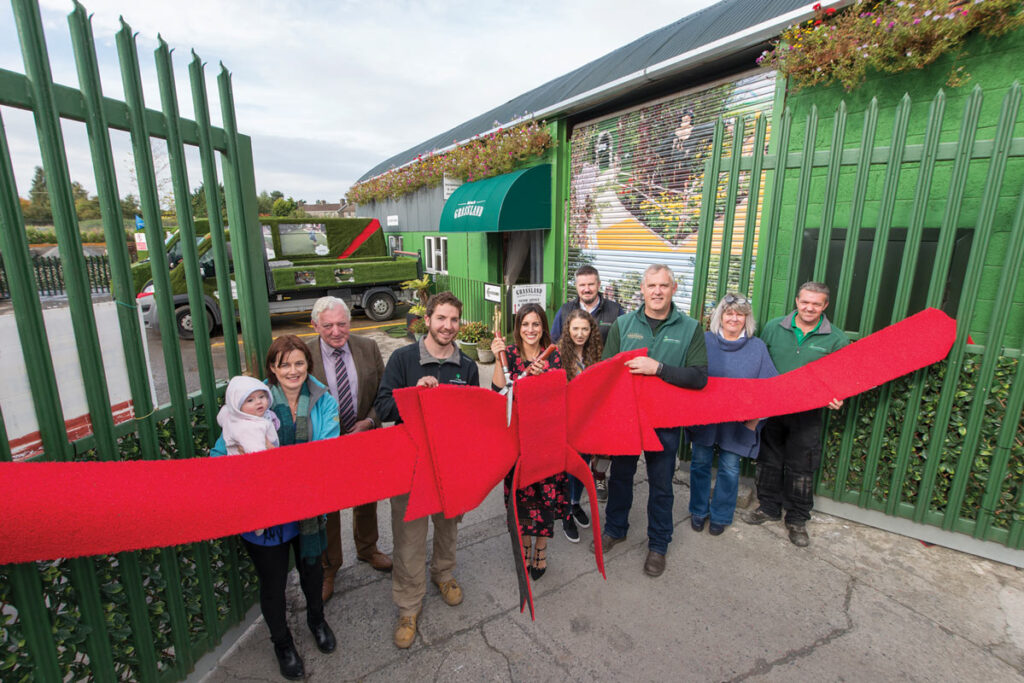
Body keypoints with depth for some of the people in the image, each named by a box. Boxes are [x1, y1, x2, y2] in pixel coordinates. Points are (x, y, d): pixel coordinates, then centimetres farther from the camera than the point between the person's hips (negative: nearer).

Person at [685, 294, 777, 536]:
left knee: (729, 469, 9)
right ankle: (698, 511, 30)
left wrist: (756, 417, -5)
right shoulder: (704, 341, -2)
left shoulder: (758, 347, 0)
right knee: (700, 463, 11)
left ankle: (720, 516, 29)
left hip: (738, 422, 0)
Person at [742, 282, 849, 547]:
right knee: (768, 460, 12)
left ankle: (797, 520, 26)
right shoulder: (773, 328, 0)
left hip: (807, 415, -1)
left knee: (801, 468, 8)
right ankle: (769, 507, 32)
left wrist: (835, 399, -15)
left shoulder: (837, 339, -2)